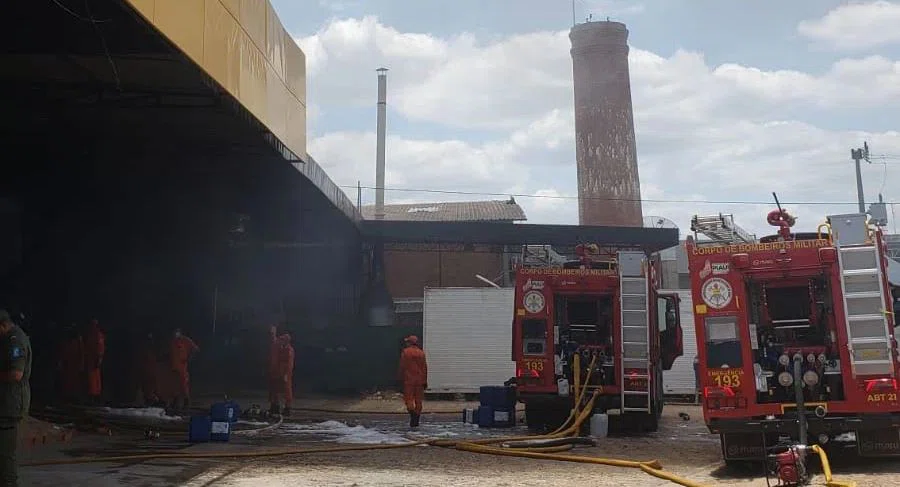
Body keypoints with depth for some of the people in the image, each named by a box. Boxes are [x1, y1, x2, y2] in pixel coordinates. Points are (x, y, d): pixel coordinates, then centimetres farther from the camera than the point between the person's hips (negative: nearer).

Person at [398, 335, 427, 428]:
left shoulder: (405, 352, -4)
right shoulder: (421, 353, 5)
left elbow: (402, 367, -4)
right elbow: (424, 367, 5)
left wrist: (402, 378, 6)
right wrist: (425, 381, 9)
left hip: (409, 379, -3)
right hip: (419, 380, 3)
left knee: (409, 399, 2)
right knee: (418, 400, 7)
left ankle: (412, 413, -23)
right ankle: (416, 421, 10)